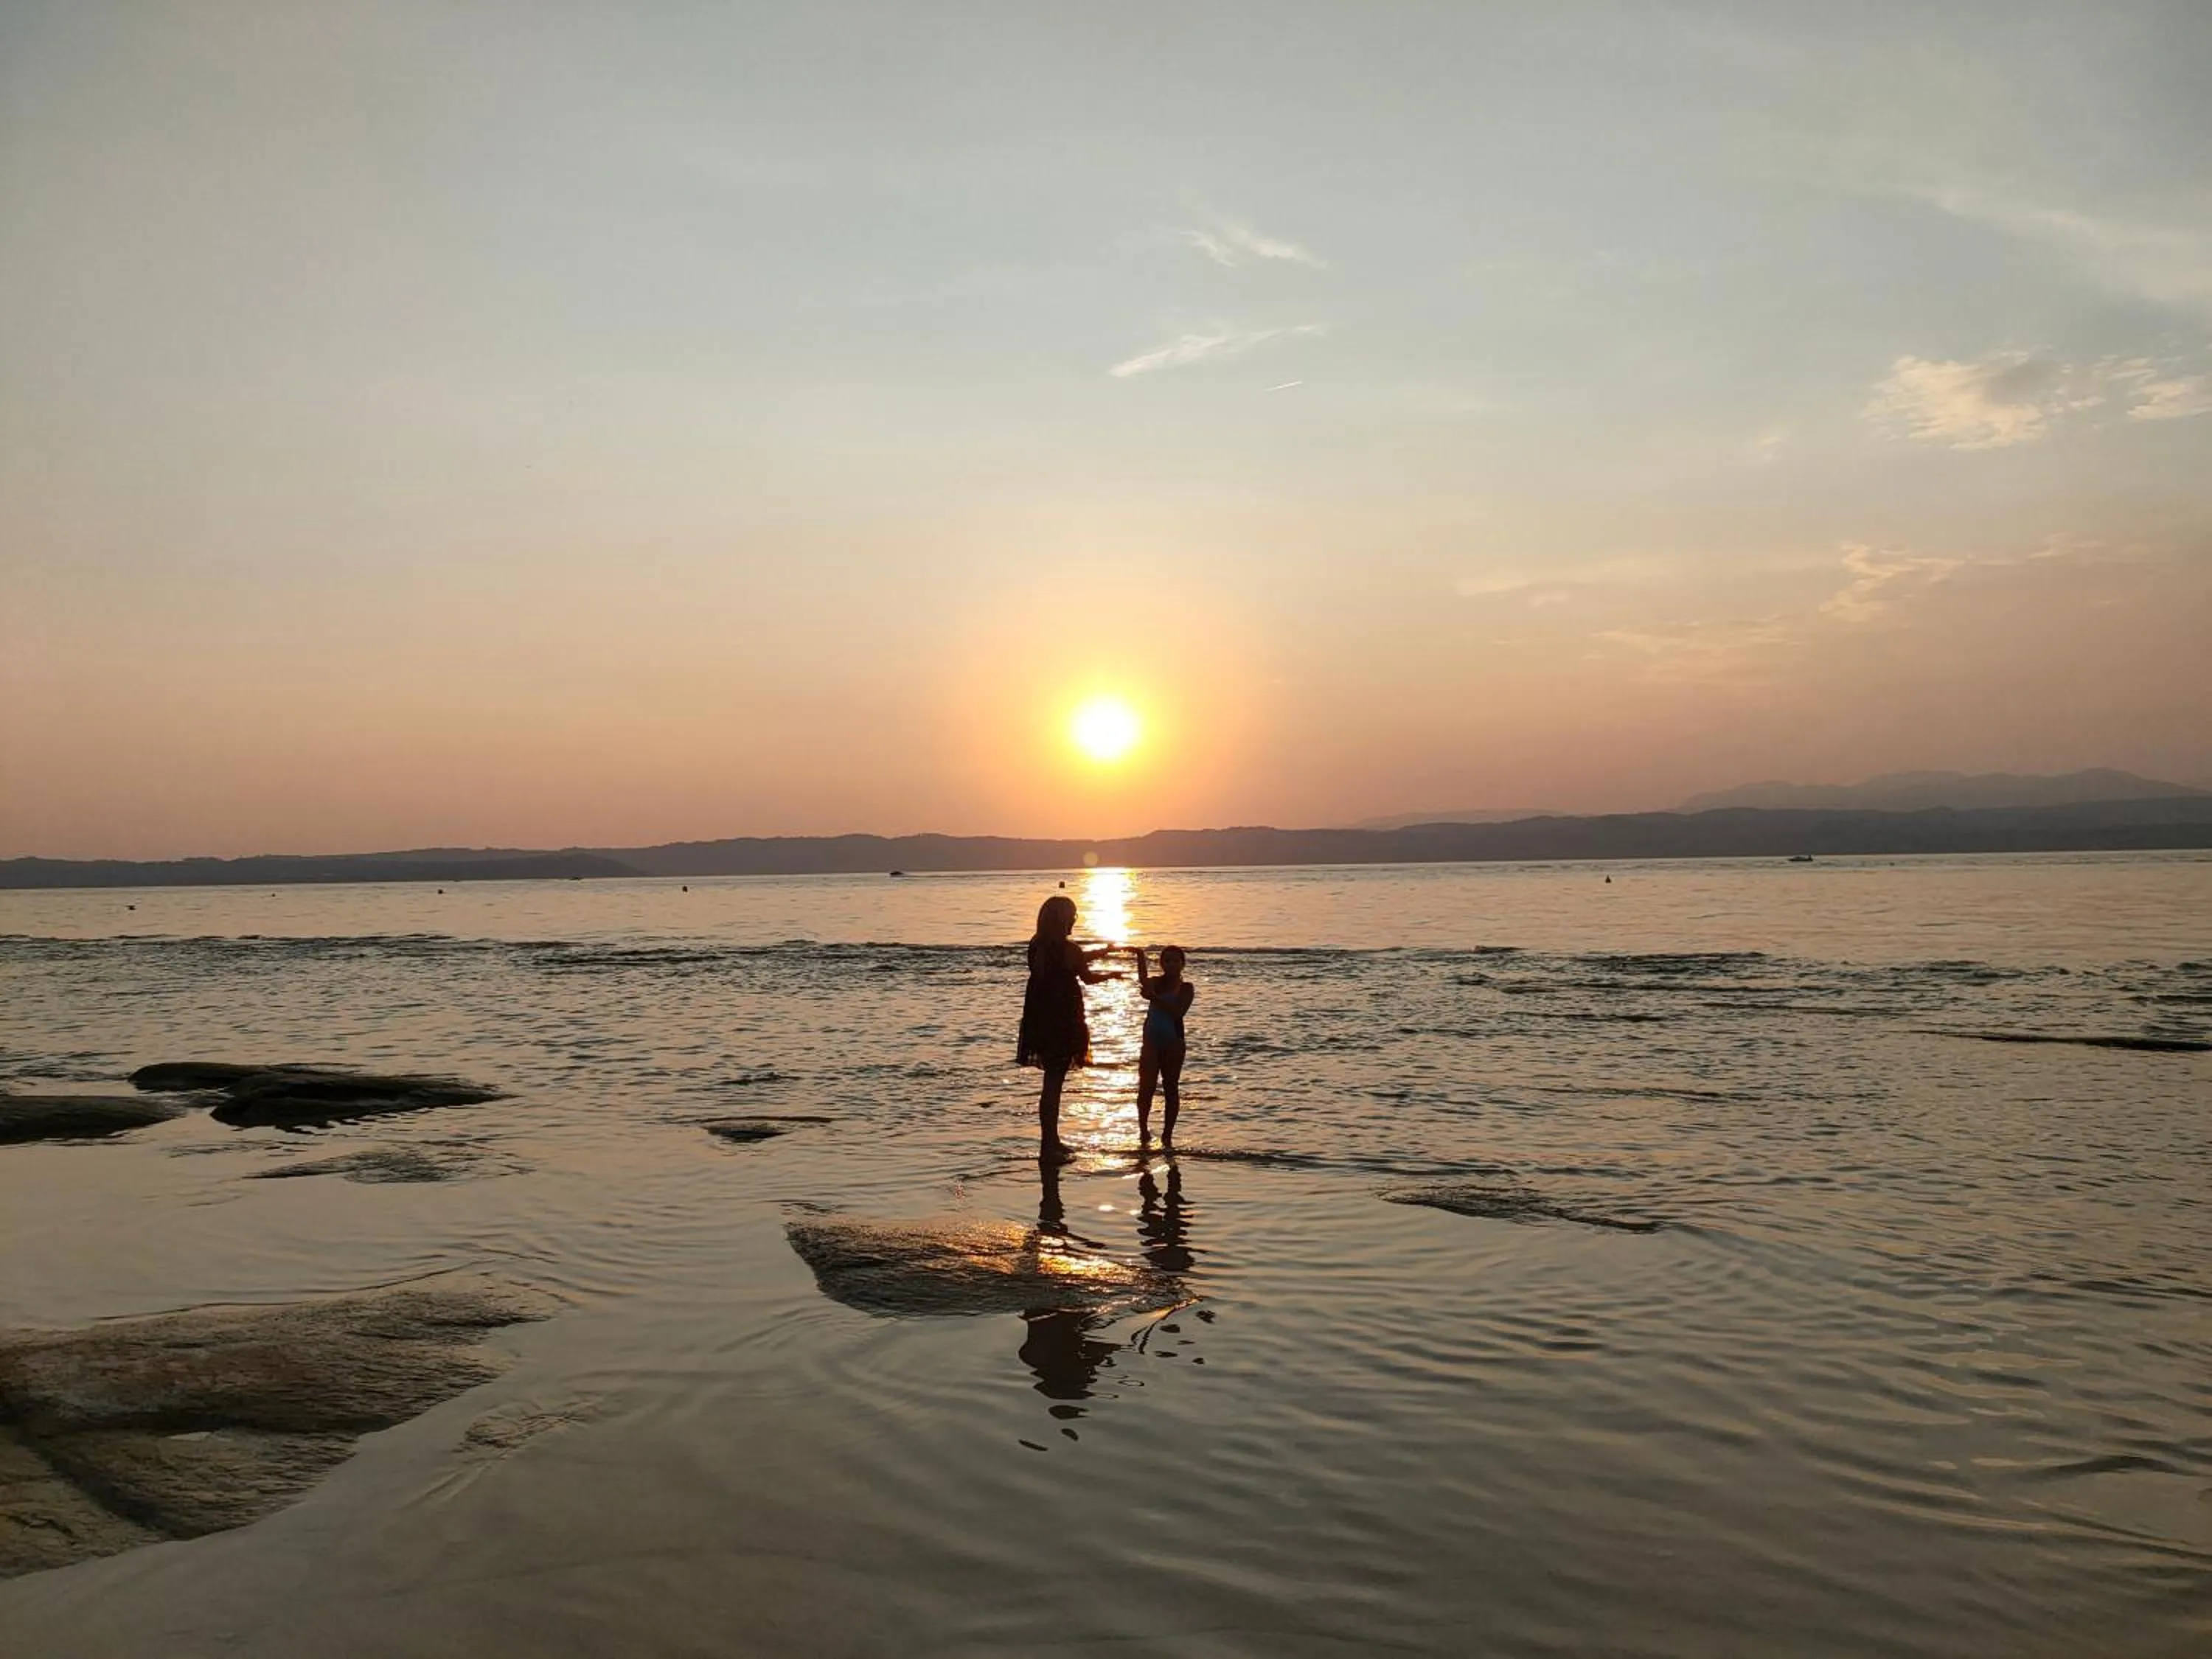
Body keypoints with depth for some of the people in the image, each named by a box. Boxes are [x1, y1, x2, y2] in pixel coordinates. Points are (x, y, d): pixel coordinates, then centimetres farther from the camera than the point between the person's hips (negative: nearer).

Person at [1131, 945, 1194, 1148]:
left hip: (1173, 1042, -1)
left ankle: (1167, 1134, 11)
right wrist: (1141, 958, -38)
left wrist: (1155, 998, -28)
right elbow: (1144, 981, -21)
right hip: (1151, 1041, 2)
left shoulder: (1186, 988, 0)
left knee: (1171, 1088, 4)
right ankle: (1143, 1130, 3)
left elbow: (1178, 1012, -17)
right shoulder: (1156, 982, 5)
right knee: (1146, 1087, -6)